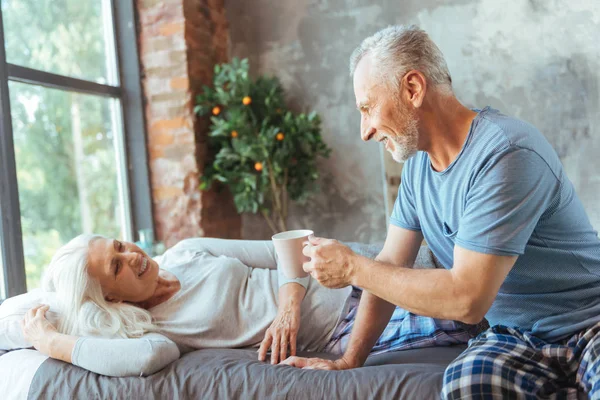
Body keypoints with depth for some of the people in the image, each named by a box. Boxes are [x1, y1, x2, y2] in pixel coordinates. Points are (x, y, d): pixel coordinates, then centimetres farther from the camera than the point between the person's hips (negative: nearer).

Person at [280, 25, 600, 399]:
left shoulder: (505, 156, -22)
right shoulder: (418, 160, 4)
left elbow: (467, 299, -25)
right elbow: (391, 265, 7)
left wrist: (353, 267, -17)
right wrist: (348, 361, 4)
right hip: (515, 334, 6)